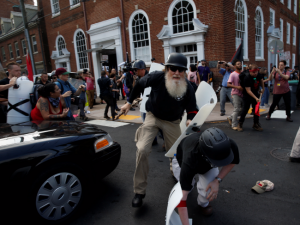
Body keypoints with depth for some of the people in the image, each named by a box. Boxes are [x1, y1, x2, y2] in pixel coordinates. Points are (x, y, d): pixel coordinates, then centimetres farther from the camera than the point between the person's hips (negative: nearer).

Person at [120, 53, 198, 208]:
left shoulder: (188, 88, -19)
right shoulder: (157, 77, -23)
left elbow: (191, 109, -9)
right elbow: (140, 84, -4)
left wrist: (190, 120, -32)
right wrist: (129, 102, 2)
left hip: (172, 122, 2)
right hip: (153, 117, -1)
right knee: (142, 150, -17)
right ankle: (139, 191, 0)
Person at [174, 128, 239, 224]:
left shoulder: (230, 146, -38)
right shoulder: (190, 161, -48)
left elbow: (232, 162, -12)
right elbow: (182, 198, -45)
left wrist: (217, 180, -24)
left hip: (208, 166, 1)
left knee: (209, 192, -20)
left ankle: (203, 204, 16)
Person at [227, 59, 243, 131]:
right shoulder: (233, 74, -9)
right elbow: (228, 84, -18)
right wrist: (237, 87, -29)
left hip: (242, 94, 7)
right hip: (236, 94, -7)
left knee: (242, 109, 11)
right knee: (237, 109, -8)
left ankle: (230, 118, 29)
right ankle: (234, 125, 1)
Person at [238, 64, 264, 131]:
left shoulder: (258, 75, -9)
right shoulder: (246, 78, -29)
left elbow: (261, 80, 17)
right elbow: (248, 90, -30)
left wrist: (263, 88, 12)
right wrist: (255, 98, -35)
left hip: (255, 93, 6)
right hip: (247, 95, -6)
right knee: (245, 109, -3)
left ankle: (256, 124, 17)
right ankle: (240, 124, 12)